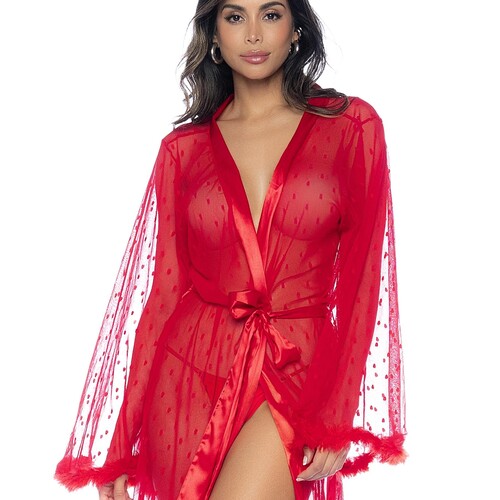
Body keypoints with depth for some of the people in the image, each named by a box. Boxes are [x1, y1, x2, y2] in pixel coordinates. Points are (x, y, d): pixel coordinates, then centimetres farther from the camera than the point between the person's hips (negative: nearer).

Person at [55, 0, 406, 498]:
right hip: (191, 368, 2)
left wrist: (338, 415, -9)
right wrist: (116, 446, 2)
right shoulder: (183, 147, 6)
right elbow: (160, 289, 4)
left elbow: (363, 275, -1)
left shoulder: (352, 125, 2)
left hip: (298, 369, -2)